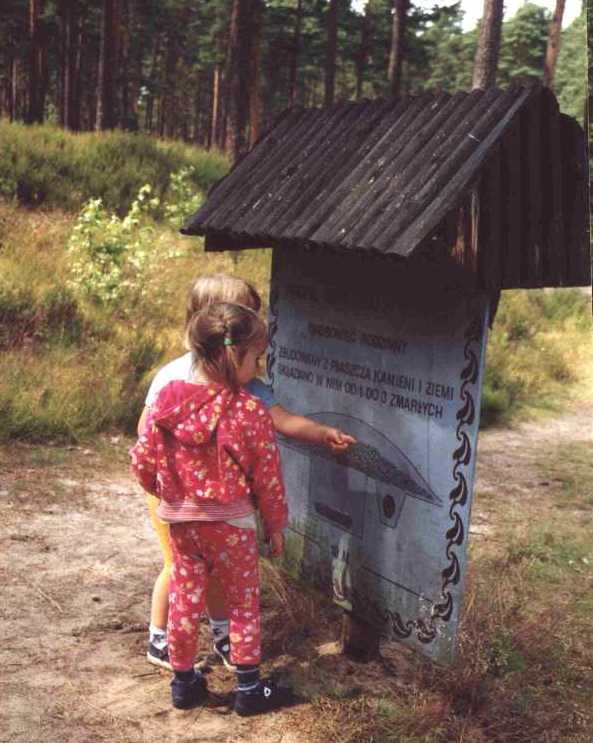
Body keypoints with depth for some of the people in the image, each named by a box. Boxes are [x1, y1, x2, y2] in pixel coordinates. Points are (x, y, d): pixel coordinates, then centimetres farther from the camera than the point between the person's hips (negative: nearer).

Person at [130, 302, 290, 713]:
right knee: (244, 602, 13)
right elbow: (268, 478, -12)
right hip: (231, 524, -4)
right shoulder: (251, 412, -20)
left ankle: (184, 681, 30)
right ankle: (249, 687, 22)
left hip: (180, 521, 4)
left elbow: (142, 462, -3)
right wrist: (276, 525, 4)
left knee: (185, 598, 18)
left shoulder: (166, 400, -9)